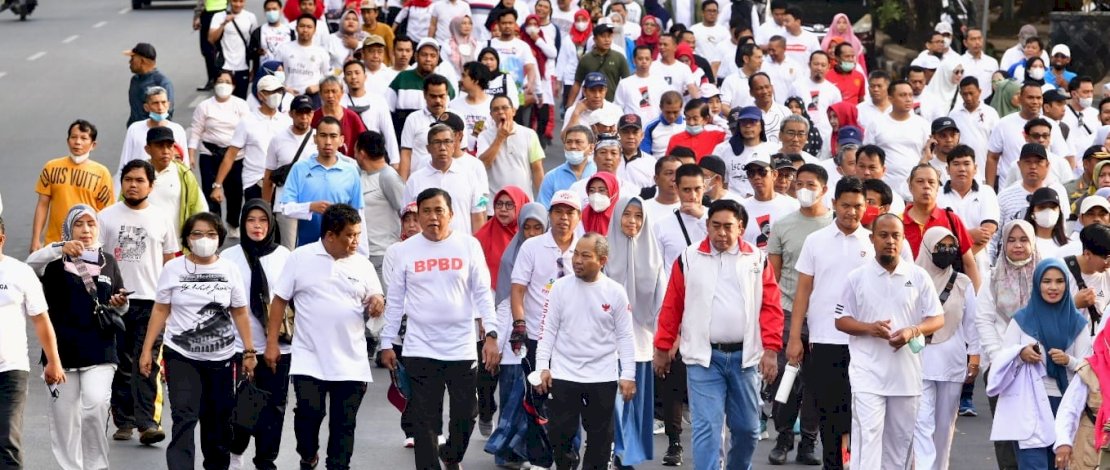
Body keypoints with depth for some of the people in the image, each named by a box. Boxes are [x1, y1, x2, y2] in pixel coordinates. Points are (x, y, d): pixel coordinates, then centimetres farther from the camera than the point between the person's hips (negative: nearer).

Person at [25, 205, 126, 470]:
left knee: (95, 405, -18)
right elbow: (31, 264, -22)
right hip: (62, 349, 0)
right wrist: (60, 249, -38)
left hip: (99, 351, 0)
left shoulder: (107, 262, 11)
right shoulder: (56, 261, 2)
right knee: (64, 415, 4)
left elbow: (119, 308, 20)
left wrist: (120, 305, -4)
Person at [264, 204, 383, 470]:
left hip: (352, 363, 2)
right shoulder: (301, 258, -1)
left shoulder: (362, 265, 5)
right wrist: (272, 343, -1)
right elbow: (280, 300, 2)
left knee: (344, 423, 5)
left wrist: (377, 303, -14)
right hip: (309, 360, -2)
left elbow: (375, 303, 11)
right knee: (309, 411, -11)